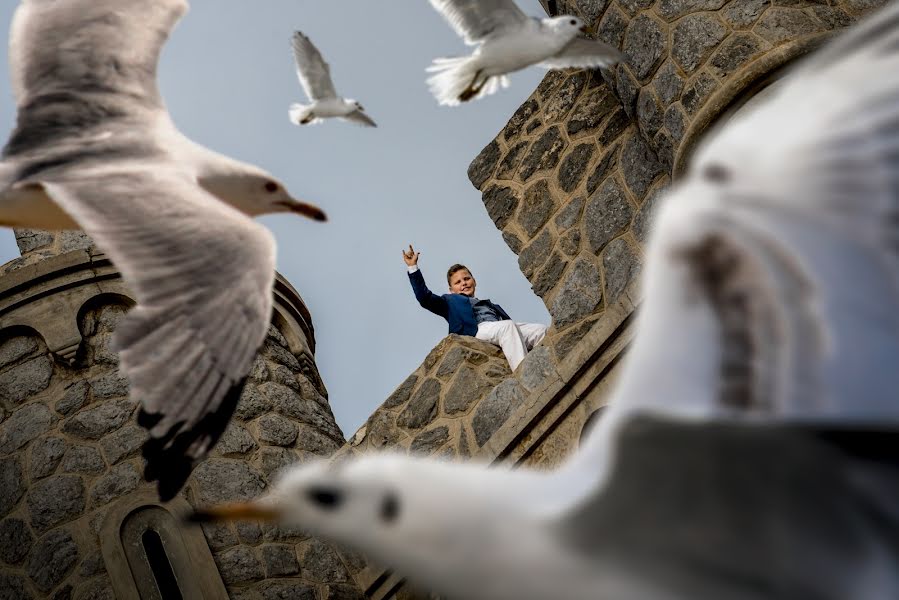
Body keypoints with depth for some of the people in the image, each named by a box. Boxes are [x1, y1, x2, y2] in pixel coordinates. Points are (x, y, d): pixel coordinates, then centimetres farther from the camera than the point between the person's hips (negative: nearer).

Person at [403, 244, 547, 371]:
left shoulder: (492, 305, 41)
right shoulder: (451, 301, 30)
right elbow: (425, 298, 14)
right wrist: (413, 267, 10)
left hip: (504, 329, 5)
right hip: (477, 329, -5)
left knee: (541, 330, -22)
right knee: (508, 326, -37)